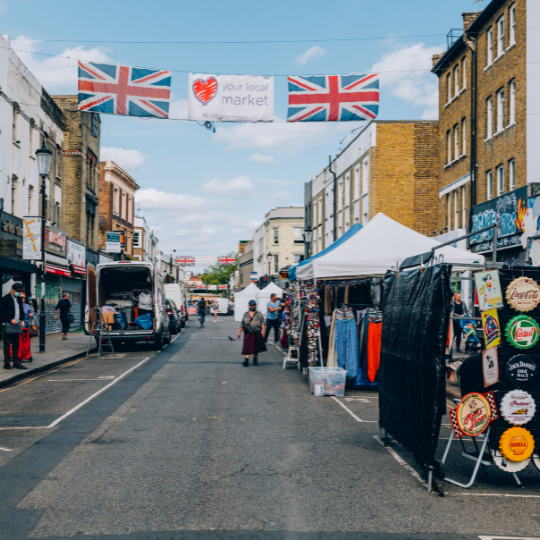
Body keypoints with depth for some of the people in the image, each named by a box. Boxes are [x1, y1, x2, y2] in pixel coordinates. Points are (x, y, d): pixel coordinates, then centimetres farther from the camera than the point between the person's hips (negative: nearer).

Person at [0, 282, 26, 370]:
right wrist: (10, 319, -18)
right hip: (8, 325, -6)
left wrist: (22, 320, 5)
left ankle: (16, 362, 12)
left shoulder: (19, 299, 12)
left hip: (16, 324, 6)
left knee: (16, 344, 8)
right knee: (7, 345, -1)